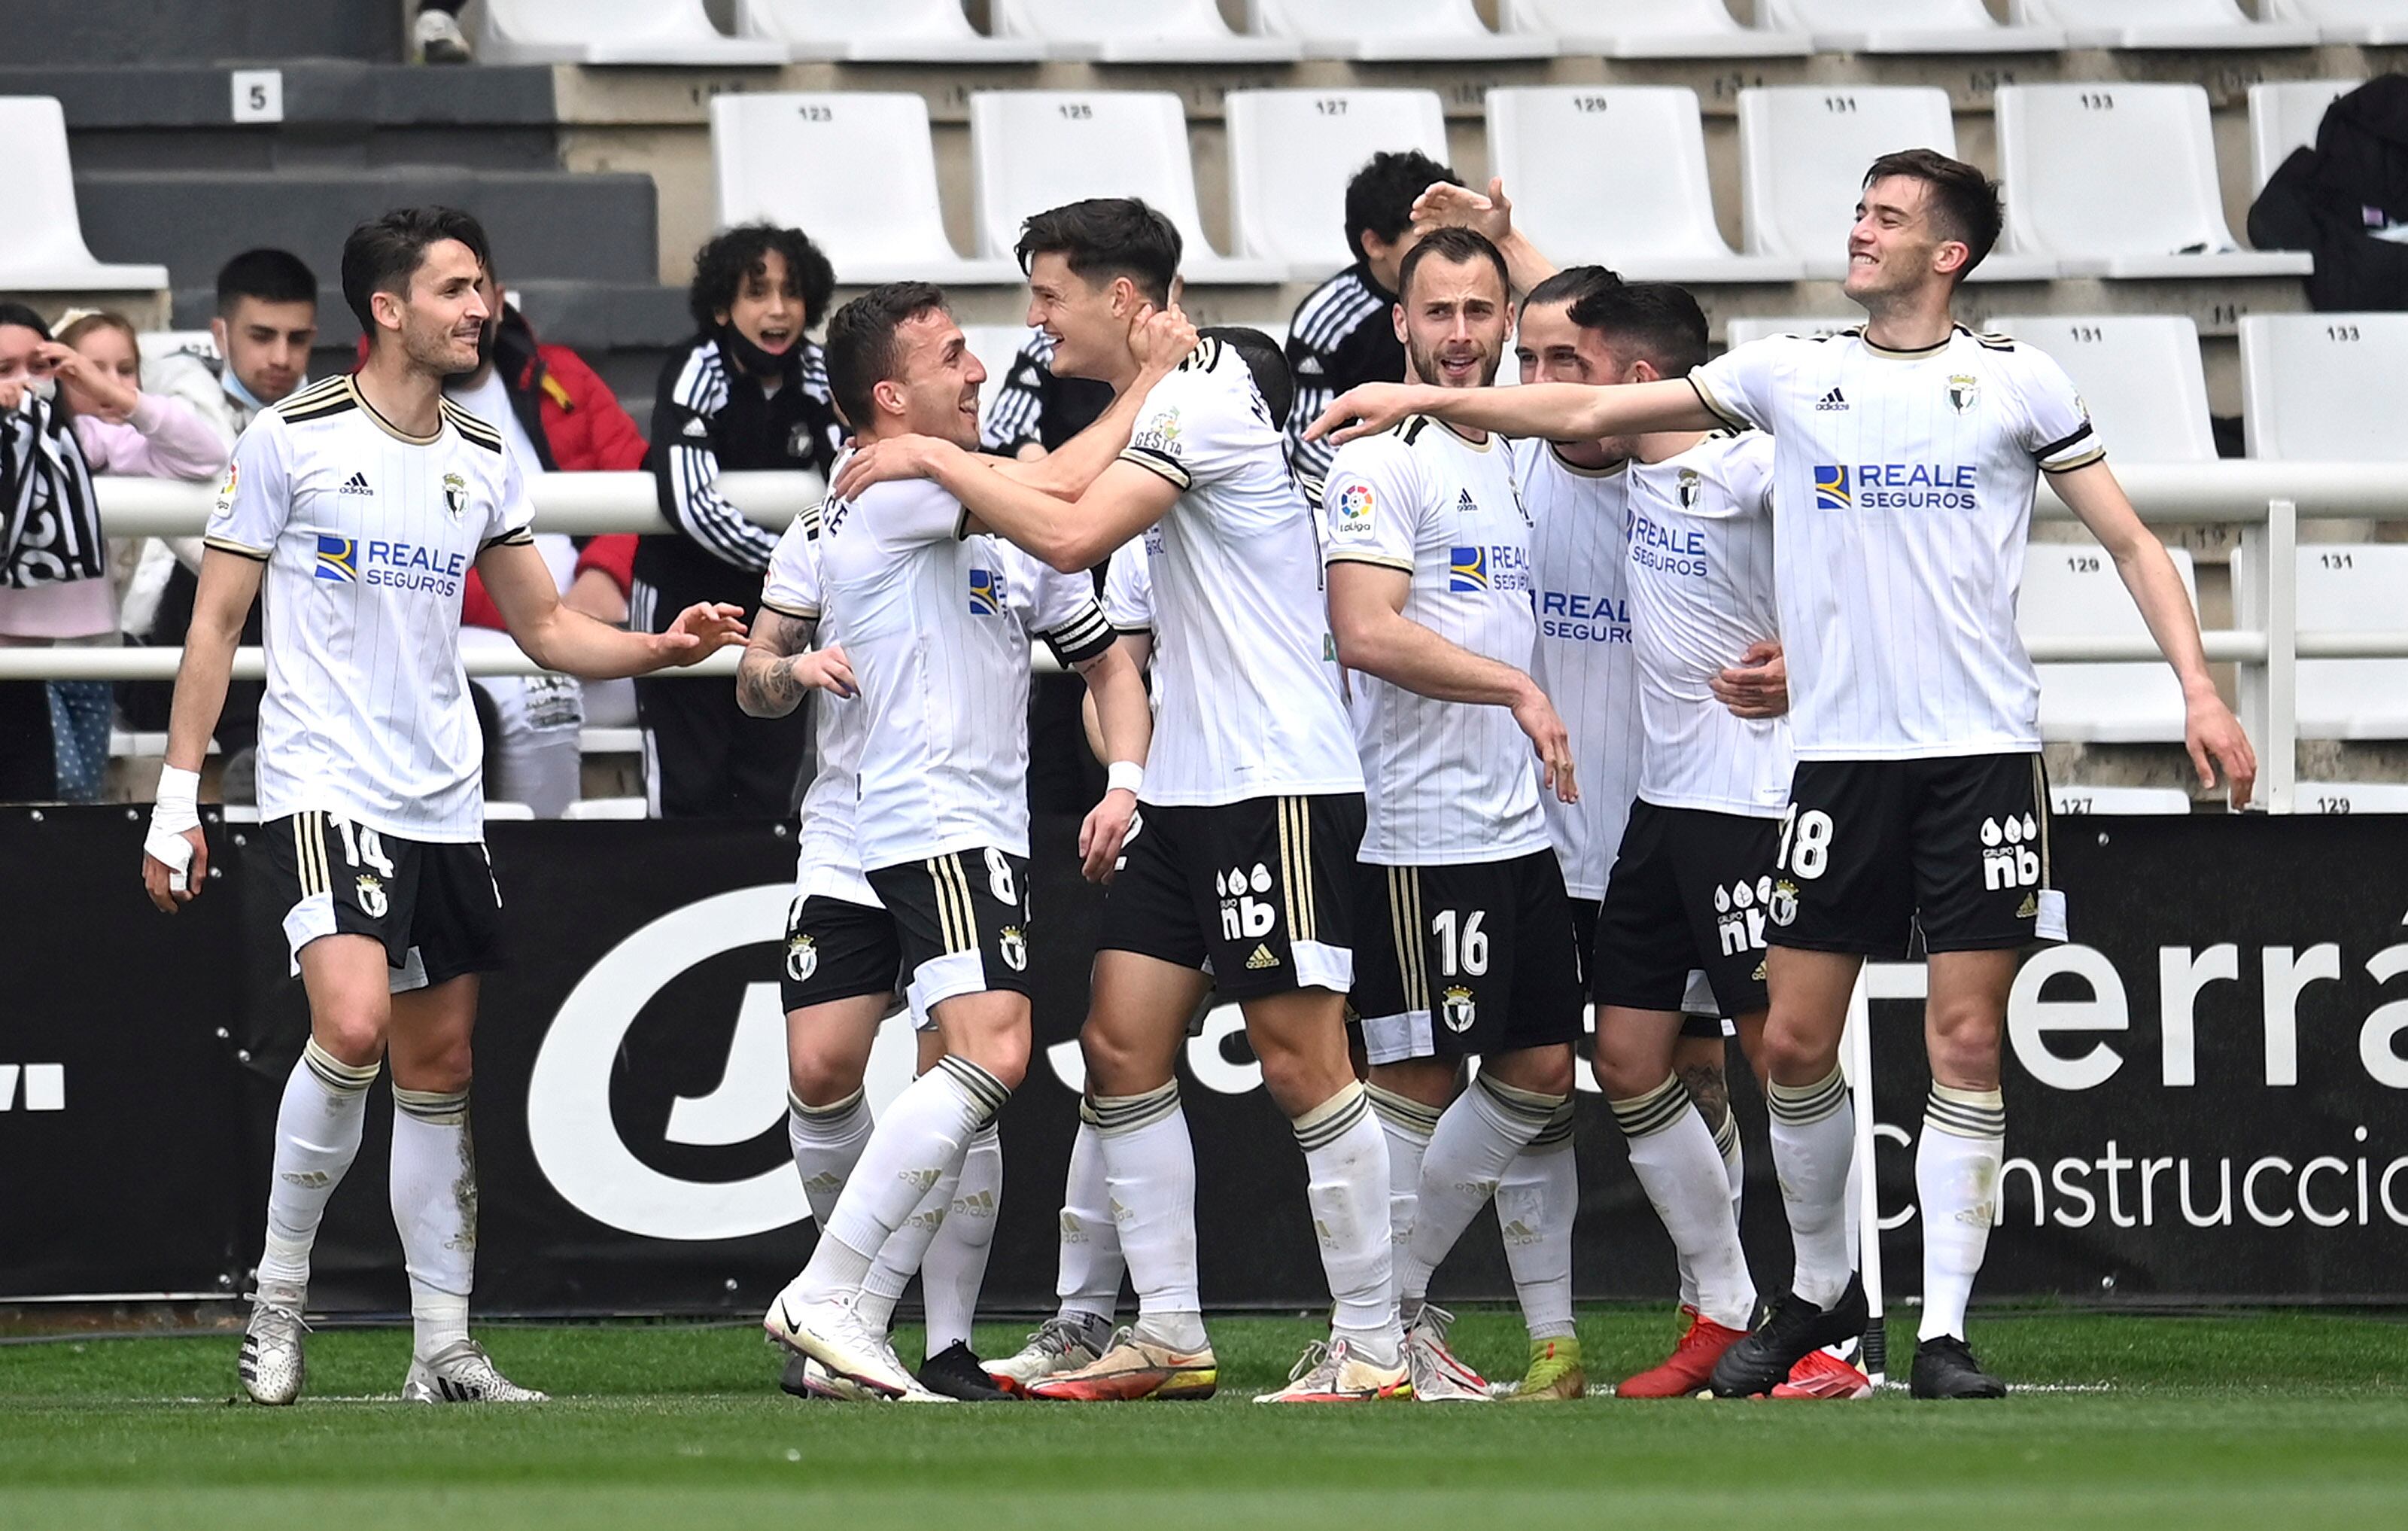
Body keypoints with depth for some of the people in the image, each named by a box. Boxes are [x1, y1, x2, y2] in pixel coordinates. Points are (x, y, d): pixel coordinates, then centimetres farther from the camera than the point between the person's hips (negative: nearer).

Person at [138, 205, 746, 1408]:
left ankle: (443, 1349, 10)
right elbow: (215, 621, -1)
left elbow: (547, 627, 19)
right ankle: (277, 1297, -8)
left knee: (439, 1068, 6)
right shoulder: (292, 440, -5)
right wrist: (176, 802, -4)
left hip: (443, 802, 6)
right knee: (353, 1026, -24)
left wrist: (663, 646, 0)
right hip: (322, 790, -6)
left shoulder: (483, 462, 10)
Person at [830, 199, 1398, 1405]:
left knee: (1301, 1061, -8)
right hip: (1188, 793, 10)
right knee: (1121, 1042, 4)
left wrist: (935, 461, -14)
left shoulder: (1201, 396, -15)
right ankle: (1169, 1339, 7)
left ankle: (1372, 1349, -4)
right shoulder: (1155, 407, 15)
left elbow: (1070, 536, -22)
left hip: (1276, 783, -10)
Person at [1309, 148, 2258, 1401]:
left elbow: (2131, 543, 7)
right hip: (1840, 749, 2)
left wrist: (2197, 687, -4)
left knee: (1966, 1041, -6)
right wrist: (1423, 399, 6)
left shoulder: (2015, 382, 4)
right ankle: (1818, 1288, 21)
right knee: (1795, 1041, 1)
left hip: (1980, 750, -2)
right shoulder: (1791, 373, 8)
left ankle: (1943, 1330, -1)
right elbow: (1589, 413, 11)